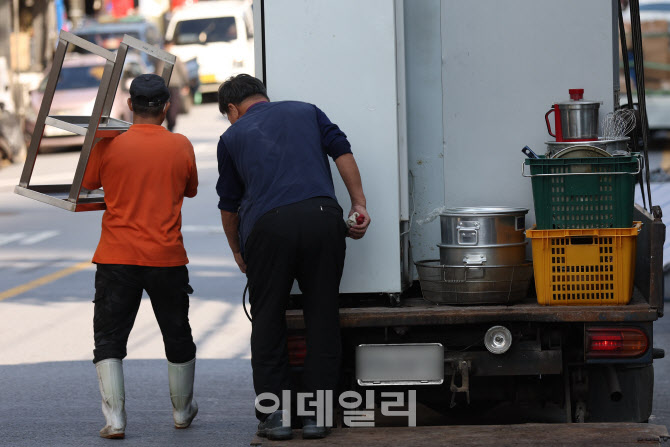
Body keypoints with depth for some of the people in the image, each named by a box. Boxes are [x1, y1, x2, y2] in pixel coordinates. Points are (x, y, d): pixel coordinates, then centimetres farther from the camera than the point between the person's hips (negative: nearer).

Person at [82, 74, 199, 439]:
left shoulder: (108, 145, -7)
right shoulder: (180, 146, -2)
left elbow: (87, 183, 9)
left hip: (117, 258, -1)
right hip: (167, 259, 1)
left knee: (109, 340, 6)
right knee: (177, 337, 19)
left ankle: (114, 419, -6)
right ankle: (182, 412, 32)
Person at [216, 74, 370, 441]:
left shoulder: (233, 136, 20)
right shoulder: (305, 112, 23)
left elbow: (228, 204, 25)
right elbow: (342, 152, 8)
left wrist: (237, 252, 39)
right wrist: (359, 204, 8)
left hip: (268, 225, -1)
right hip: (322, 215, 1)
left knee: (268, 321, 9)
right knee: (322, 318, 8)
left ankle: (273, 413, 7)